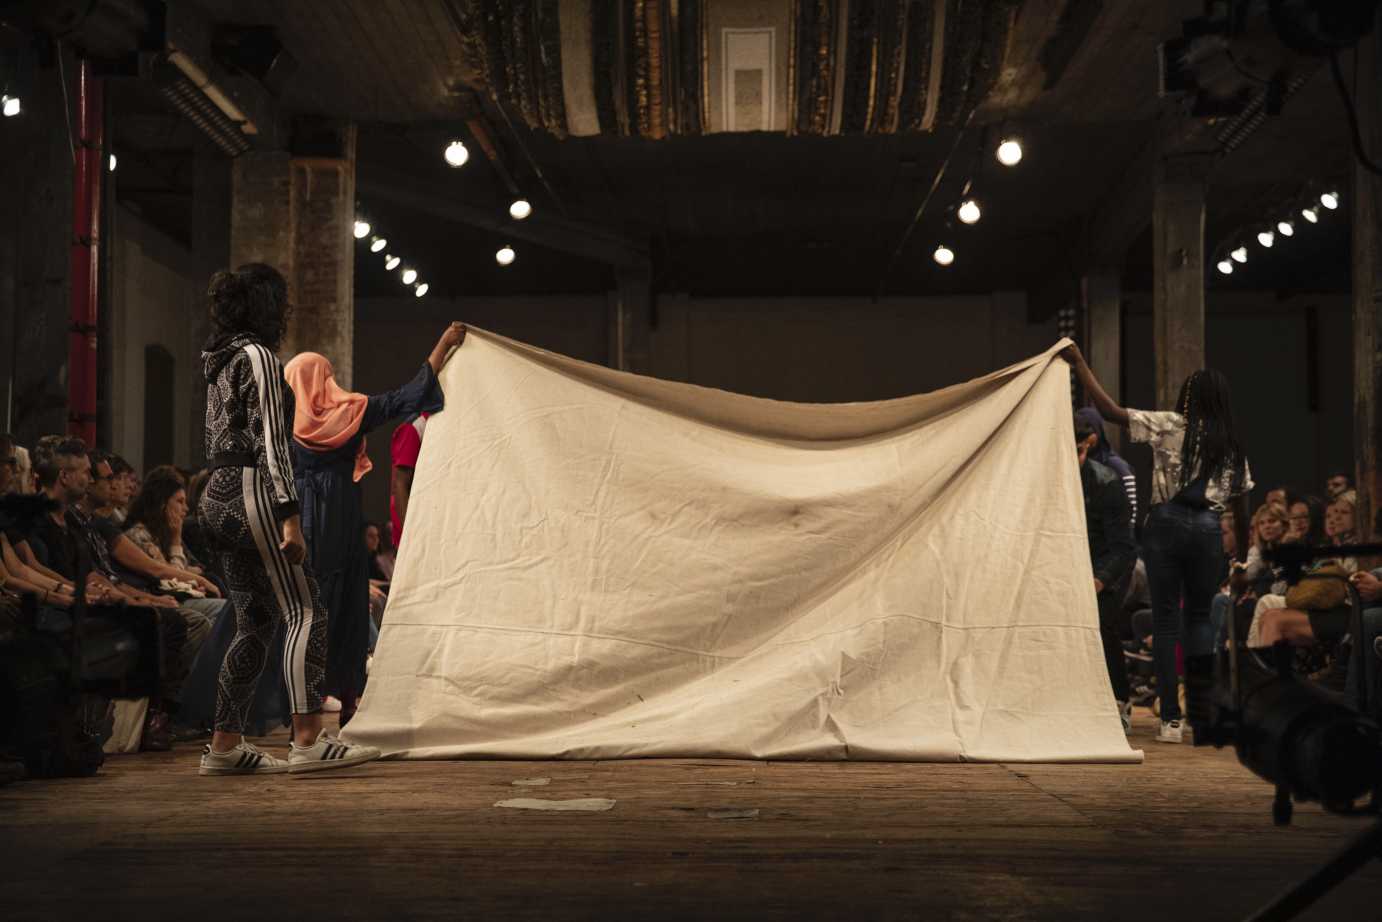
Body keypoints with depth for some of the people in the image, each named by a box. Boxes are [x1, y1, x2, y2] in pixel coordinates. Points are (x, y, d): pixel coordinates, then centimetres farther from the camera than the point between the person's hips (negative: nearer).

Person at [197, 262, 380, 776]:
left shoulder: (221, 362, 20)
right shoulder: (258, 357, -9)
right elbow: (271, 442, -16)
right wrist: (289, 515, -20)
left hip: (219, 499, 10)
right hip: (253, 494, -10)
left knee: (257, 622, 10)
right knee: (305, 613, -9)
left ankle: (224, 746, 9)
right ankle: (307, 741, -14)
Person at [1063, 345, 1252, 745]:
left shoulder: (1170, 426, 0)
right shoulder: (1231, 445, 12)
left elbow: (1111, 411, -6)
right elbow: (1241, 509, 13)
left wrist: (1079, 364, 1)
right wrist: (1242, 559, 22)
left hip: (1167, 522, -3)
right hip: (1208, 530, 3)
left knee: (1166, 618, 2)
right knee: (1199, 616, 17)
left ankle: (1171, 718, -1)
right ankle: (1203, 711, 9)